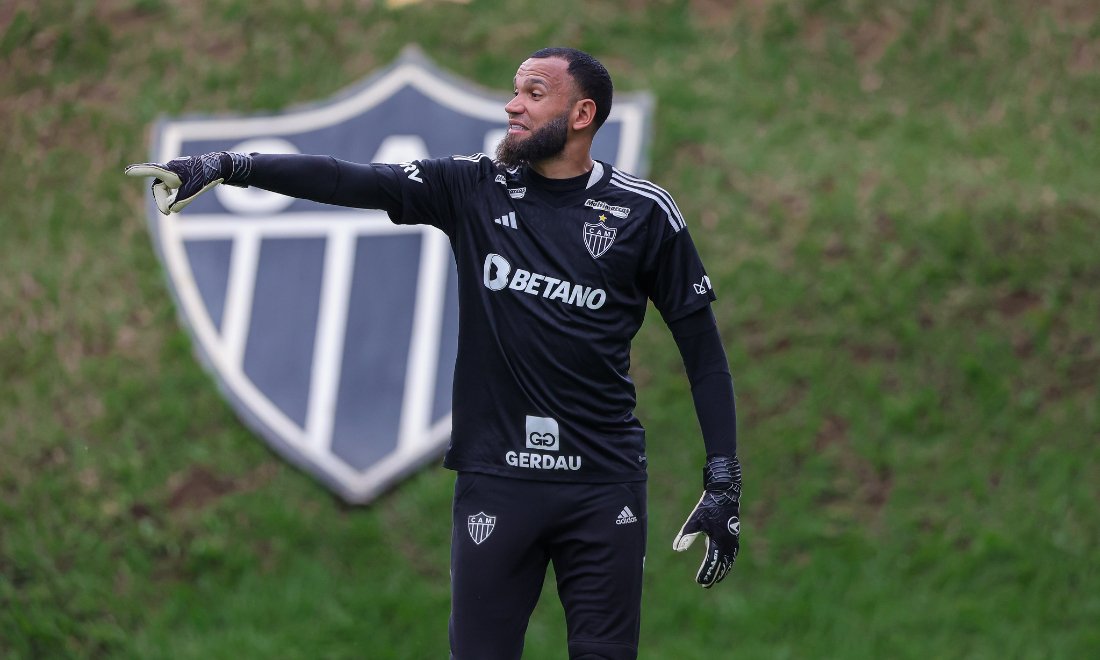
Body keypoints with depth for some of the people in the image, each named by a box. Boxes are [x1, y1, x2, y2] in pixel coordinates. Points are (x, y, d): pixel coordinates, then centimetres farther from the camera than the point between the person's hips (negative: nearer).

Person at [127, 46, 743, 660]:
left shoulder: (644, 212, 0)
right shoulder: (475, 188, 4)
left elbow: (702, 345, 3)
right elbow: (349, 182, -5)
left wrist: (724, 482, -2)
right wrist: (228, 166, -17)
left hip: (605, 483, -1)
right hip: (496, 476, 1)